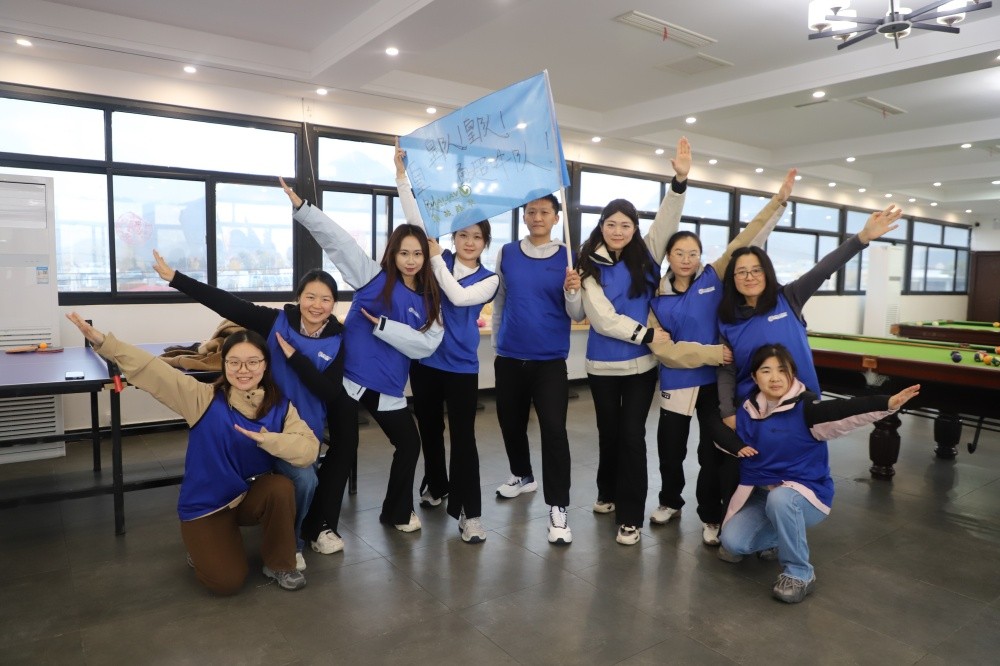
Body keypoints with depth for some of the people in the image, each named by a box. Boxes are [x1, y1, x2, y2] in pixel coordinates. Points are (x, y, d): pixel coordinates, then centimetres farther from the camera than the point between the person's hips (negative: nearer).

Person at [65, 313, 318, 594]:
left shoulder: (280, 406, -10)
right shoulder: (205, 398, -14)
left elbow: (309, 449, -22)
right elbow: (152, 370, -24)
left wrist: (267, 439, -36)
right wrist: (104, 342, -35)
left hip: (252, 496, 2)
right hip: (205, 504, -1)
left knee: (281, 487, -31)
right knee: (227, 582, -13)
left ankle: (280, 564, -5)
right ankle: (204, 547, 23)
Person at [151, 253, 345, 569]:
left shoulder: (337, 342, -7)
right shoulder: (276, 321, -11)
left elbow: (331, 393, -16)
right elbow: (227, 303, -19)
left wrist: (295, 357, -23)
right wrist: (175, 278, -25)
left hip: (308, 427, 2)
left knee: (305, 479, 9)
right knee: (303, 480, -17)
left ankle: (311, 529, 40)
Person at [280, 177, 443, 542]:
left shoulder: (428, 300, 5)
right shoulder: (373, 277, -2)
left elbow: (426, 344, -9)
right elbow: (337, 238, -12)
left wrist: (383, 325, -17)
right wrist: (300, 206, -21)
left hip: (388, 388, 4)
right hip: (349, 378, -4)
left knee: (409, 444, 13)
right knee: (343, 450, -2)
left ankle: (397, 511, 35)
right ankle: (319, 524, 14)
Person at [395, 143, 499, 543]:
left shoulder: (489, 279, -1)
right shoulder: (441, 261, 4)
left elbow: (459, 297, -19)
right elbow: (415, 219, -2)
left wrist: (435, 256, -16)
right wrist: (401, 175, -8)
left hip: (461, 366, -3)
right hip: (424, 359, 3)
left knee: (462, 436, -3)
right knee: (429, 428, 17)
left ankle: (468, 511, 4)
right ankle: (435, 487, 37)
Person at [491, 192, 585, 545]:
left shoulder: (568, 257, -2)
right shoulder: (507, 253, 4)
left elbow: (577, 315, -3)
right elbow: (498, 302, 12)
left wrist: (572, 292, -23)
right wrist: (497, 343, 14)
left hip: (550, 360, -3)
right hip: (509, 357, 3)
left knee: (554, 429, -9)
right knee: (511, 423, 17)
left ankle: (557, 507, 2)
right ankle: (522, 475, 42)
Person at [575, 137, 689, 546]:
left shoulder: (646, 255, 2)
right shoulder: (590, 266, -6)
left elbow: (667, 221, -9)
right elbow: (603, 319, -13)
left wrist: (680, 181, -22)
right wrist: (646, 334, -14)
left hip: (641, 363, 1)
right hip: (603, 364, -1)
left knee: (632, 435, 2)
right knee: (609, 432, 15)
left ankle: (630, 517, 11)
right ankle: (608, 494, 38)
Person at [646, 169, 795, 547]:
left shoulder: (715, 278, -2)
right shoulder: (658, 297, -1)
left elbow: (746, 242, -7)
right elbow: (662, 348, -9)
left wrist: (778, 201, -13)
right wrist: (709, 353, -17)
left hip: (716, 381, -1)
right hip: (677, 383, 1)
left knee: (713, 452, 5)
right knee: (670, 449, 13)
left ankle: (710, 516, 25)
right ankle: (670, 501, 39)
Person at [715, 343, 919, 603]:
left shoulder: (805, 407, -17)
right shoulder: (748, 410, -1)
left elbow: (845, 410, -36)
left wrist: (888, 403, -54)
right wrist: (737, 446, -6)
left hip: (806, 492, -5)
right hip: (760, 494, 5)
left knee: (780, 499, -40)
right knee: (732, 542, -13)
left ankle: (799, 573, -17)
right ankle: (777, 536, 20)